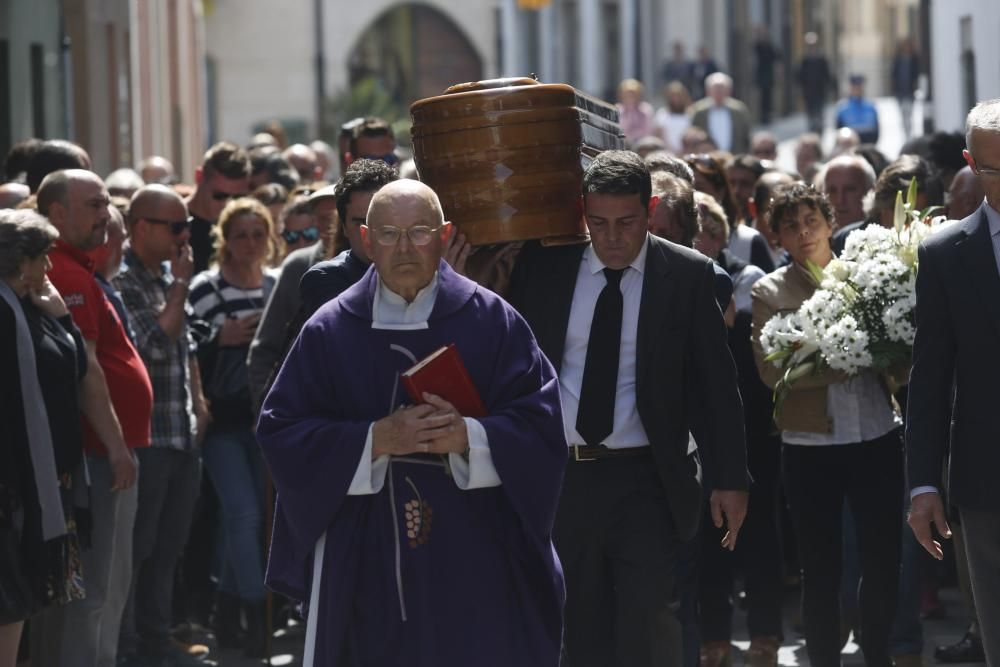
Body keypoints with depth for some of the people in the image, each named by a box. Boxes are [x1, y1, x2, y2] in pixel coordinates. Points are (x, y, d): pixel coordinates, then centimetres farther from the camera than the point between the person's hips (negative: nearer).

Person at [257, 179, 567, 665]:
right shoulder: (329, 332, 4)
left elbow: (540, 423, -1)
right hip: (367, 566, 0)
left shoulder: (491, 321, 3)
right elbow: (281, 432, 0)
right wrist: (375, 439, -13)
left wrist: (469, 437, -19)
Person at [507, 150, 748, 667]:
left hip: (645, 482, -2)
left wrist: (729, 480, -3)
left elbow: (715, 382, 0)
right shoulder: (542, 267, 3)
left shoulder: (688, 275, -2)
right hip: (560, 476, 3)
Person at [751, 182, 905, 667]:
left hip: (878, 440, 2)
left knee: (883, 559, 6)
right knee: (820, 567, 6)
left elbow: (903, 366, 5)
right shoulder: (770, 292, 1)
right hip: (810, 447, -1)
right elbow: (772, 370, -12)